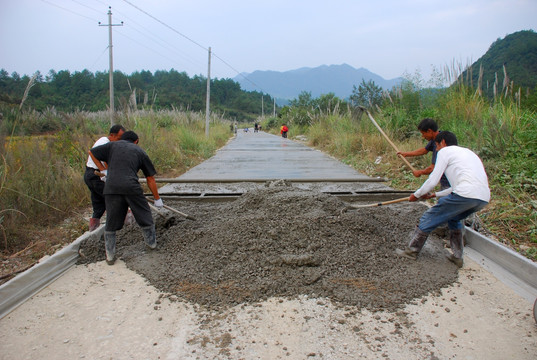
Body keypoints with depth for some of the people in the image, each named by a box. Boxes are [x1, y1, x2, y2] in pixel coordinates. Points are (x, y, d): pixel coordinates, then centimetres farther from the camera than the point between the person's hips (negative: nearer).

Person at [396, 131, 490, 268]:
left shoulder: (445, 151, 8)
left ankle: (412, 250, 17)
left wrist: (416, 195, 16)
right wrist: (436, 195, 40)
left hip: (465, 194, -8)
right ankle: (457, 256, 30)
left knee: (429, 217, 7)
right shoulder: (468, 152, 32)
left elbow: (433, 180, 1)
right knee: (454, 219, 31)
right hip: (484, 198, 8)